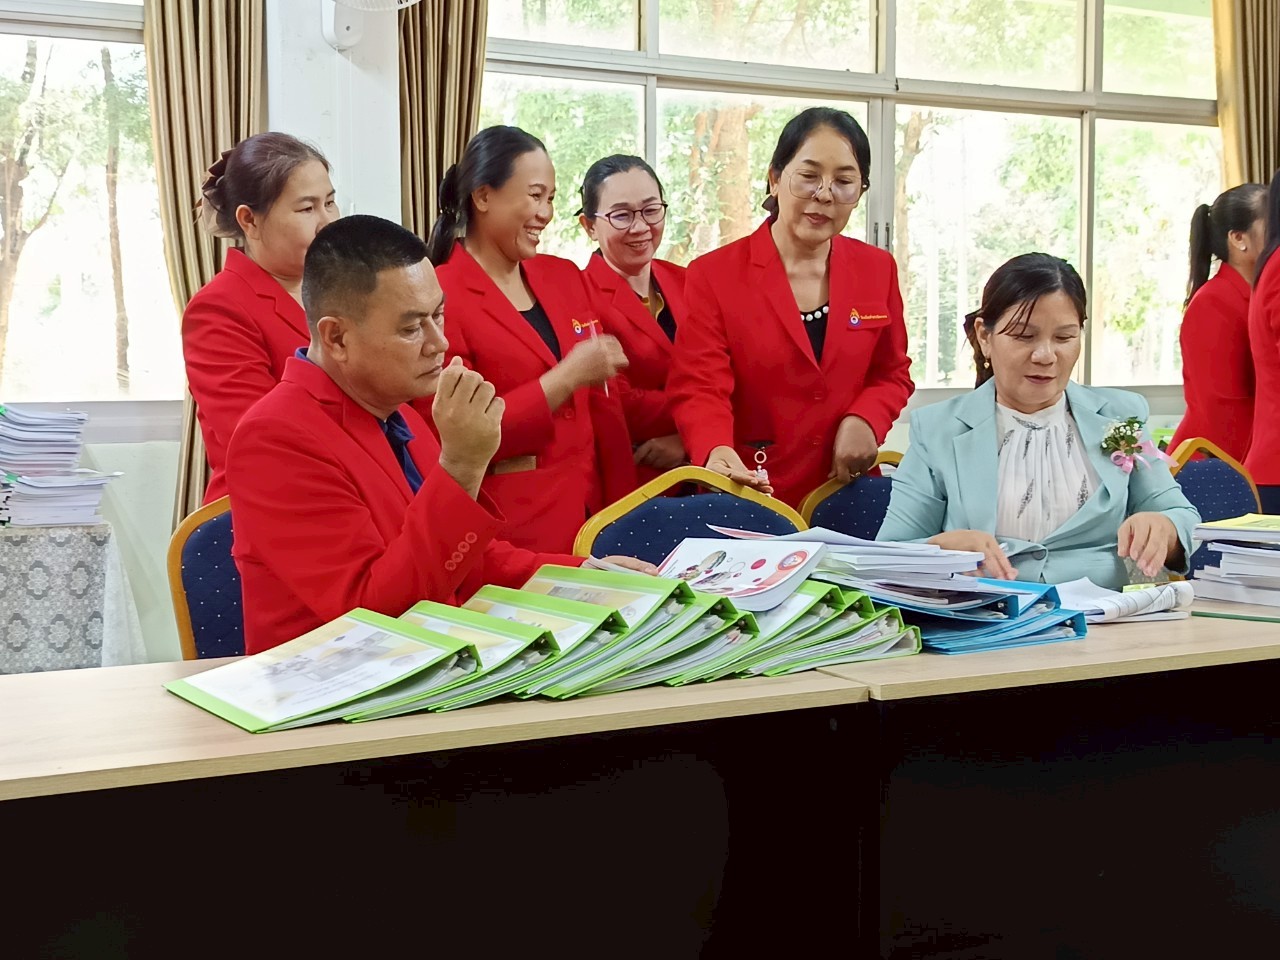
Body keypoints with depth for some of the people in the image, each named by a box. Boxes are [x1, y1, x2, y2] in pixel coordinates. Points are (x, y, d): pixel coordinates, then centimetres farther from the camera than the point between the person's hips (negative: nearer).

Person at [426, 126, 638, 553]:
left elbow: (601, 406, 13)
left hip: (590, 513, 6)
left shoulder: (563, 276, 10)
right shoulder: (441, 297, -10)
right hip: (509, 530, -5)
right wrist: (565, 378, -17)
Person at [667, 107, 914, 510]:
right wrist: (717, 453, -32)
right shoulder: (713, 275, -3)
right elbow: (698, 388, -11)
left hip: (846, 491, 3)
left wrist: (864, 420, -7)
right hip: (749, 495, -3)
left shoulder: (878, 270, 8)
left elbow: (892, 374, 15)